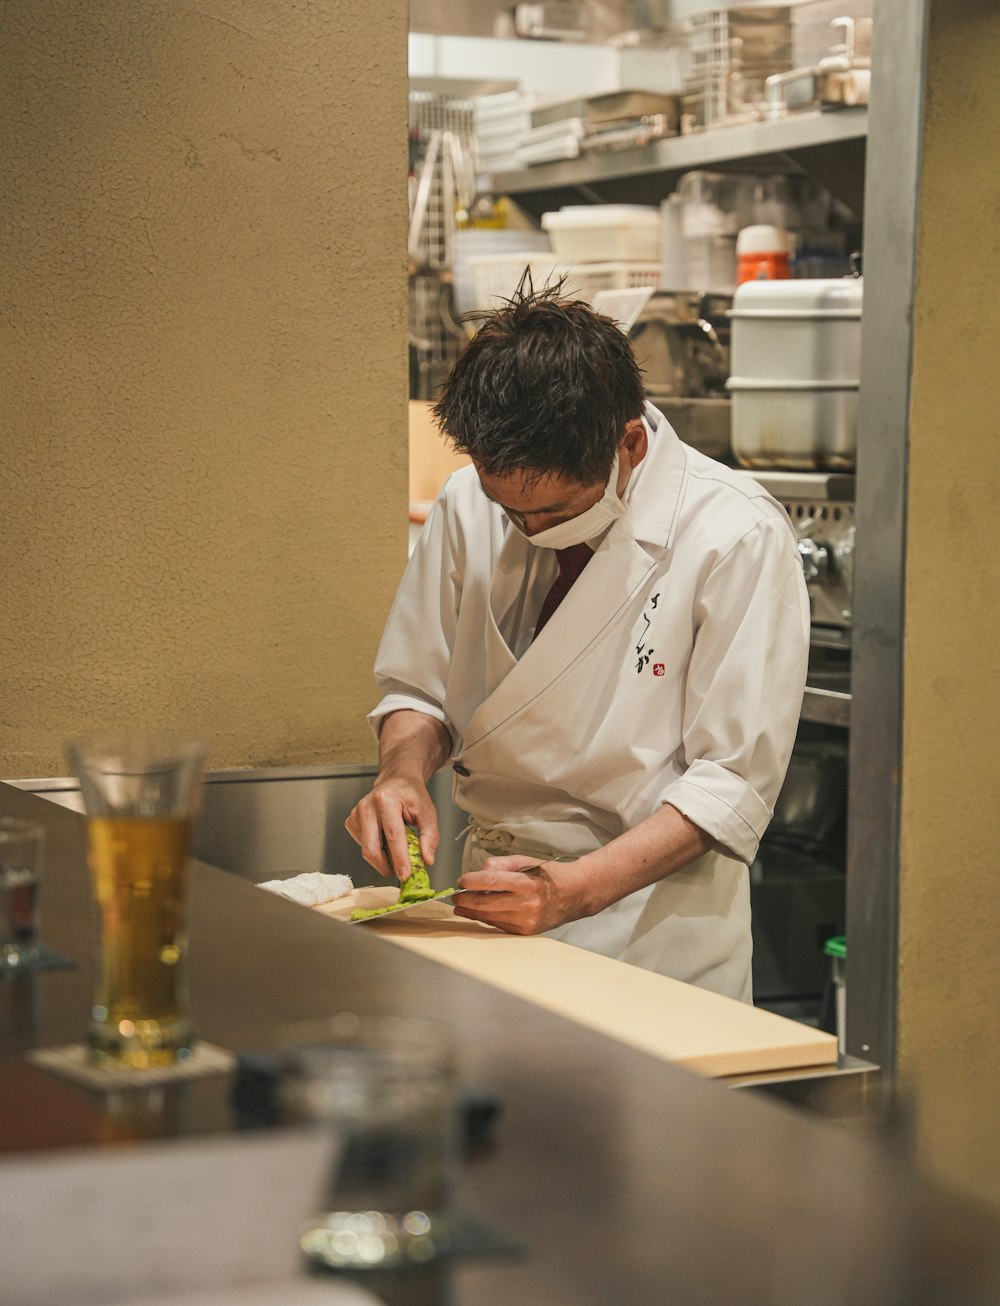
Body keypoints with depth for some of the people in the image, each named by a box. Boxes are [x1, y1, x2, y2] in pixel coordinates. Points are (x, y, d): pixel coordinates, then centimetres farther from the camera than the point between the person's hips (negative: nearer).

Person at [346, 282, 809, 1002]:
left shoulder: (740, 537, -14)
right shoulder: (469, 502, -1)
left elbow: (734, 780, -12)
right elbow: (418, 686, 12)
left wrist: (575, 889, -23)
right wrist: (405, 773, -11)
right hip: (495, 883, 3)